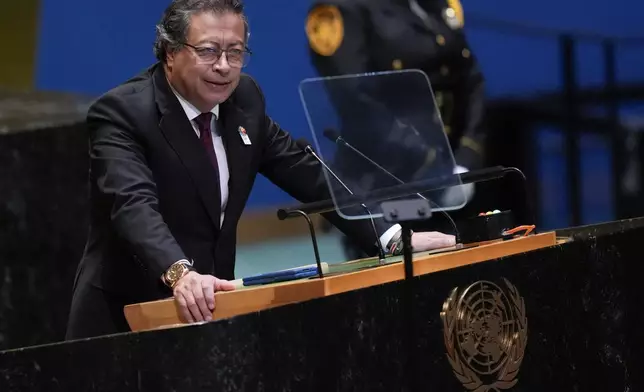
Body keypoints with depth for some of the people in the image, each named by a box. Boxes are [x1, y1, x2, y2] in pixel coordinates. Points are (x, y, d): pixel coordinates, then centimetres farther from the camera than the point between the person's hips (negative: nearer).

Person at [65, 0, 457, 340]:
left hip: (209, 310, 5)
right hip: (128, 322, -5)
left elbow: (309, 175, 7)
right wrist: (180, 273, -48)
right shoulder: (122, 113, -15)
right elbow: (134, 206, -30)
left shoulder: (244, 99, 4)